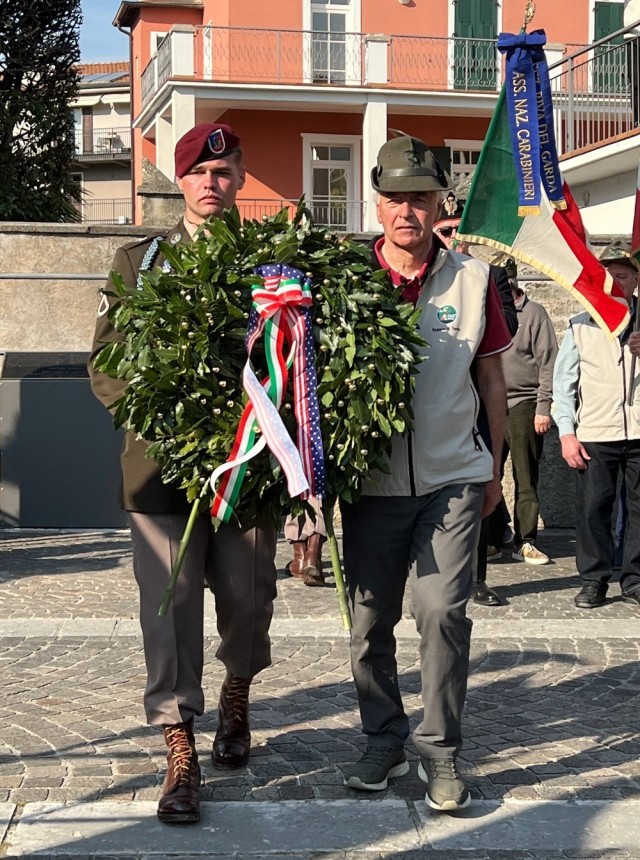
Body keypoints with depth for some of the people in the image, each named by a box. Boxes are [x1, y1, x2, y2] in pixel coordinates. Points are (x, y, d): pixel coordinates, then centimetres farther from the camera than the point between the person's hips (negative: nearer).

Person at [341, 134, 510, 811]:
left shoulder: (472, 278, 2)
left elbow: (490, 375, 11)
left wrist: (494, 466, 13)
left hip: (452, 477, -1)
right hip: (371, 479, 1)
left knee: (442, 611, -10)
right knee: (370, 621, 7)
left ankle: (441, 751, 5)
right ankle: (384, 742, 25)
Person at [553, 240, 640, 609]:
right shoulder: (581, 326, 10)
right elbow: (563, 382, 7)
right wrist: (567, 433, -2)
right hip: (594, 435, -1)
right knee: (593, 509, -1)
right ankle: (594, 580, 10)